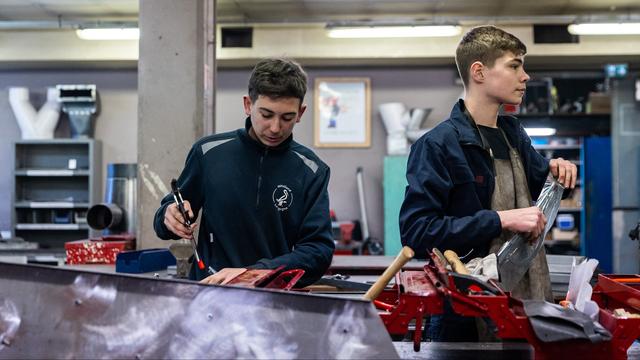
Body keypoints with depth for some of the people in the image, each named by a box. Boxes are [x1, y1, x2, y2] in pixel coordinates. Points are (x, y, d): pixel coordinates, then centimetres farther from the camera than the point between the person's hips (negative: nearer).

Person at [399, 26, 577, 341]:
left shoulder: (513, 134, 10)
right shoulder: (438, 145, -14)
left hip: (528, 304, 7)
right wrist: (500, 220, -24)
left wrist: (555, 170, 5)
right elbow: (416, 232, -22)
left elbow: (537, 181, 29)